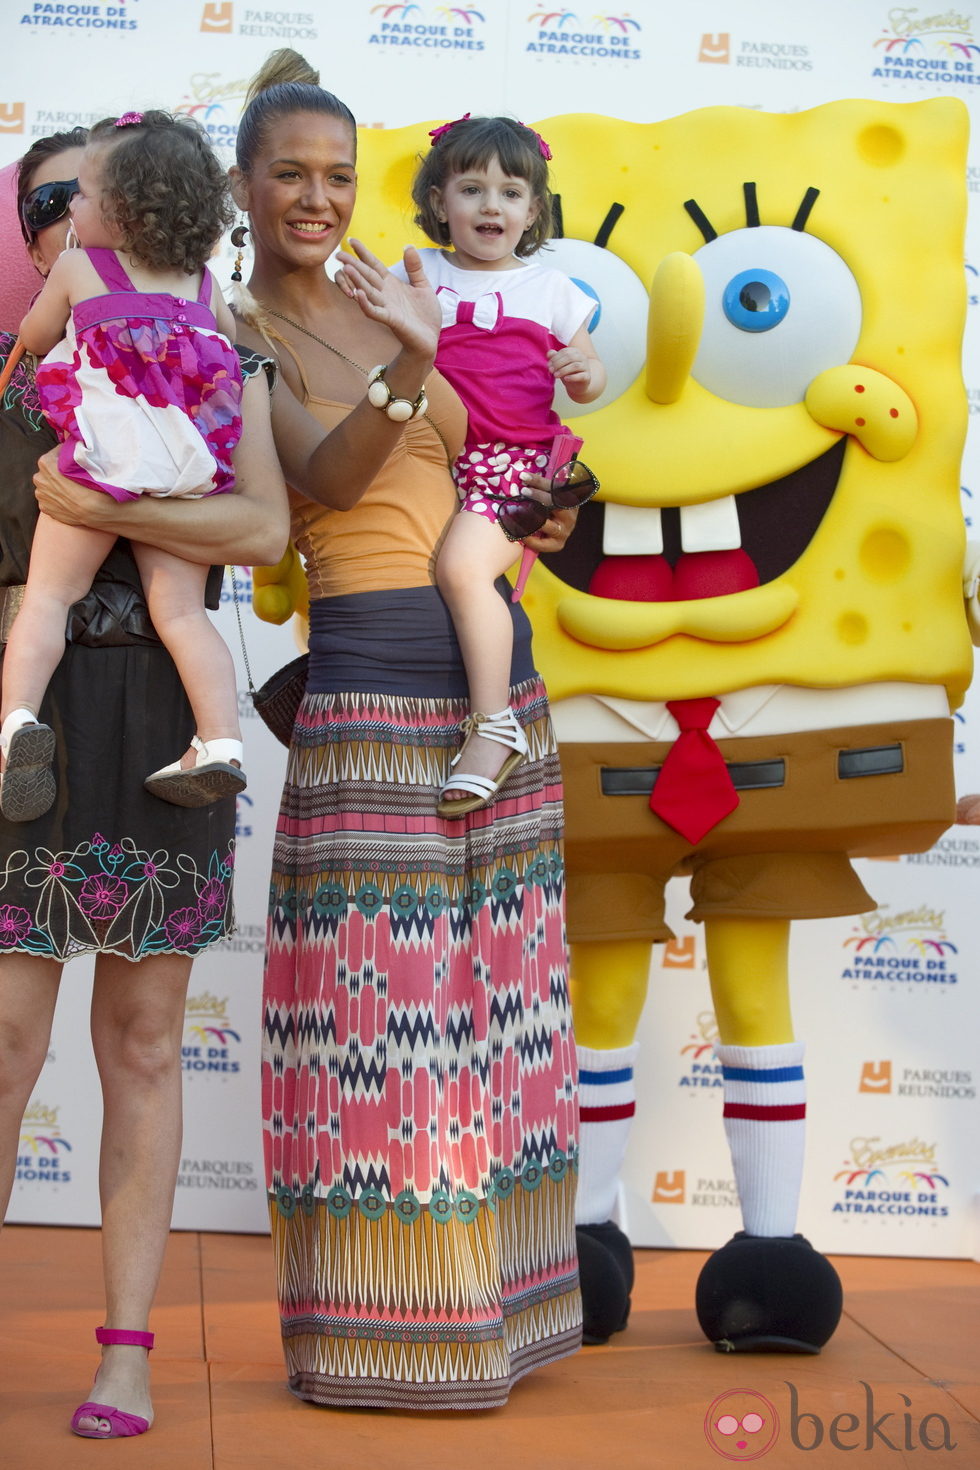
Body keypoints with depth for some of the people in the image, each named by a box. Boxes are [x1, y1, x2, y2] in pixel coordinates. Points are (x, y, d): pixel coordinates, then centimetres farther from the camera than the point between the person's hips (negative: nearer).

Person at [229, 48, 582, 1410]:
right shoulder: (236, 333, -4)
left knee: (485, 980, 9)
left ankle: (479, 1300, 20)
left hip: (496, 660, 7)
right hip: (373, 672, -7)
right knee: (383, 986, -5)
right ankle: (376, 1337, 4)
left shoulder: (382, 297, 13)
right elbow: (321, 481, -19)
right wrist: (411, 364, -34)